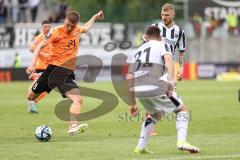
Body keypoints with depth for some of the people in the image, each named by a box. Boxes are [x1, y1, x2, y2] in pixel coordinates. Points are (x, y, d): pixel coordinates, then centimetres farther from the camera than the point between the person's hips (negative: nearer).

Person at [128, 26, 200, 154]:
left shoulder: (138, 51, 30)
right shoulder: (162, 45, 15)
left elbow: (129, 77, 26)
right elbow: (168, 59, -9)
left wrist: (133, 104, 29)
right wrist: (171, 81, -19)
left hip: (138, 90, 5)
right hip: (155, 86, -5)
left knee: (155, 114, 31)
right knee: (182, 109, 14)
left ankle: (140, 147, 24)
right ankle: (182, 141, -5)